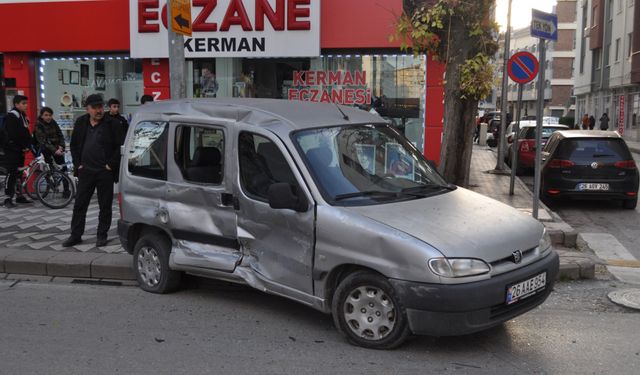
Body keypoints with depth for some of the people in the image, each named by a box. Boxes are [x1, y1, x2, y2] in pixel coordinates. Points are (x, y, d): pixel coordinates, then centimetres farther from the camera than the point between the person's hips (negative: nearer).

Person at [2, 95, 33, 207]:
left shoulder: (23, 116, 15)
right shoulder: (11, 116, -12)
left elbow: (26, 133, 13)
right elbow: (13, 135, -19)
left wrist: (28, 146, 1)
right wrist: (23, 146, -13)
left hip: (20, 150, 9)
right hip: (11, 149, -9)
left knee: (19, 173, 12)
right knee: (11, 173, -8)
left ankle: (19, 195, 19)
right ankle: (8, 198, -5)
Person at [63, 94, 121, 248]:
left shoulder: (112, 125, -6)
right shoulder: (80, 123, 7)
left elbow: (120, 147, -7)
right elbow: (74, 145, 14)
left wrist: (110, 165, -11)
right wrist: (78, 164, 5)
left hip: (105, 172, -3)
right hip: (85, 171, 4)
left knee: (105, 206, 5)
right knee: (79, 204, 8)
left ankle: (102, 235, 17)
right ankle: (75, 235, 17)